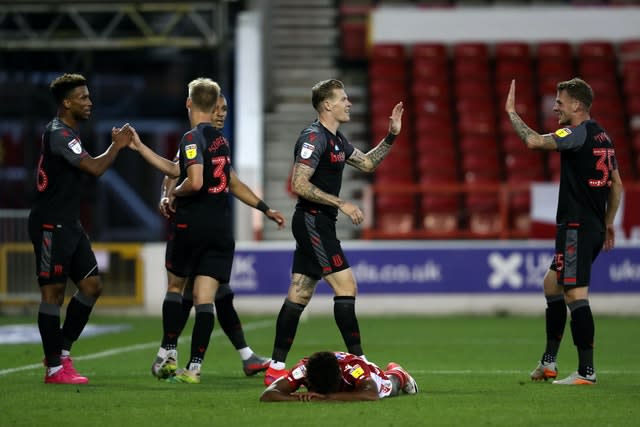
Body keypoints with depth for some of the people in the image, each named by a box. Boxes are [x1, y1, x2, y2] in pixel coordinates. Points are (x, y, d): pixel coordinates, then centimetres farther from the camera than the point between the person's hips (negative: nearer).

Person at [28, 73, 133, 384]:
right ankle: (54, 368, -2)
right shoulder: (58, 134, -17)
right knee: (53, 292, -6)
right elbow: (94, 169, -21)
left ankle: (62, 350, 17)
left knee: (91, 285, 7)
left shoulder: (68, 133, 16)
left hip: (69, 224, 10)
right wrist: (117, 146, -7)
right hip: (50, 226, -10)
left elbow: (87, 169, 26)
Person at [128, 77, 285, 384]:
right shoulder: (220, 139, 16)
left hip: (191, 225, -6)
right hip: (221, 229, 6)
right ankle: (194, 367, -6)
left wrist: (174, 193, -6)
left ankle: (167, 354, 11)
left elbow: (195, 182, -21)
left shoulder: (193, 138, -10)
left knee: (174, 287, 14)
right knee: (204, 300, 0)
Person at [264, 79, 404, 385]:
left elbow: (367, 163, 27)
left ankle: (275, 369, 7)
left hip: (319, 225, 10)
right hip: (312, 221, -10)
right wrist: (341, 204, -22)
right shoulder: (314, 137, -14)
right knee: (346, 285, -11)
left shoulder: (336, 140, 16)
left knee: (299, 294, 7)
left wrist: (391, 136, 16)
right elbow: (299, 185, -21)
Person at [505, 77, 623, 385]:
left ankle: (586, 371, -12)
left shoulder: (579, 134, -14)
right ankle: (548, 363, 23)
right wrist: (608, 223, 26)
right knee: (552, 284, 19)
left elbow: (533, 141, -26)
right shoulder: (601, 136, 15)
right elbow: (616, 184, 21)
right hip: (594, 226, 10)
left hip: (576, 227, -10)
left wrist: (511, 112, -13)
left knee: (575, 294, -10)